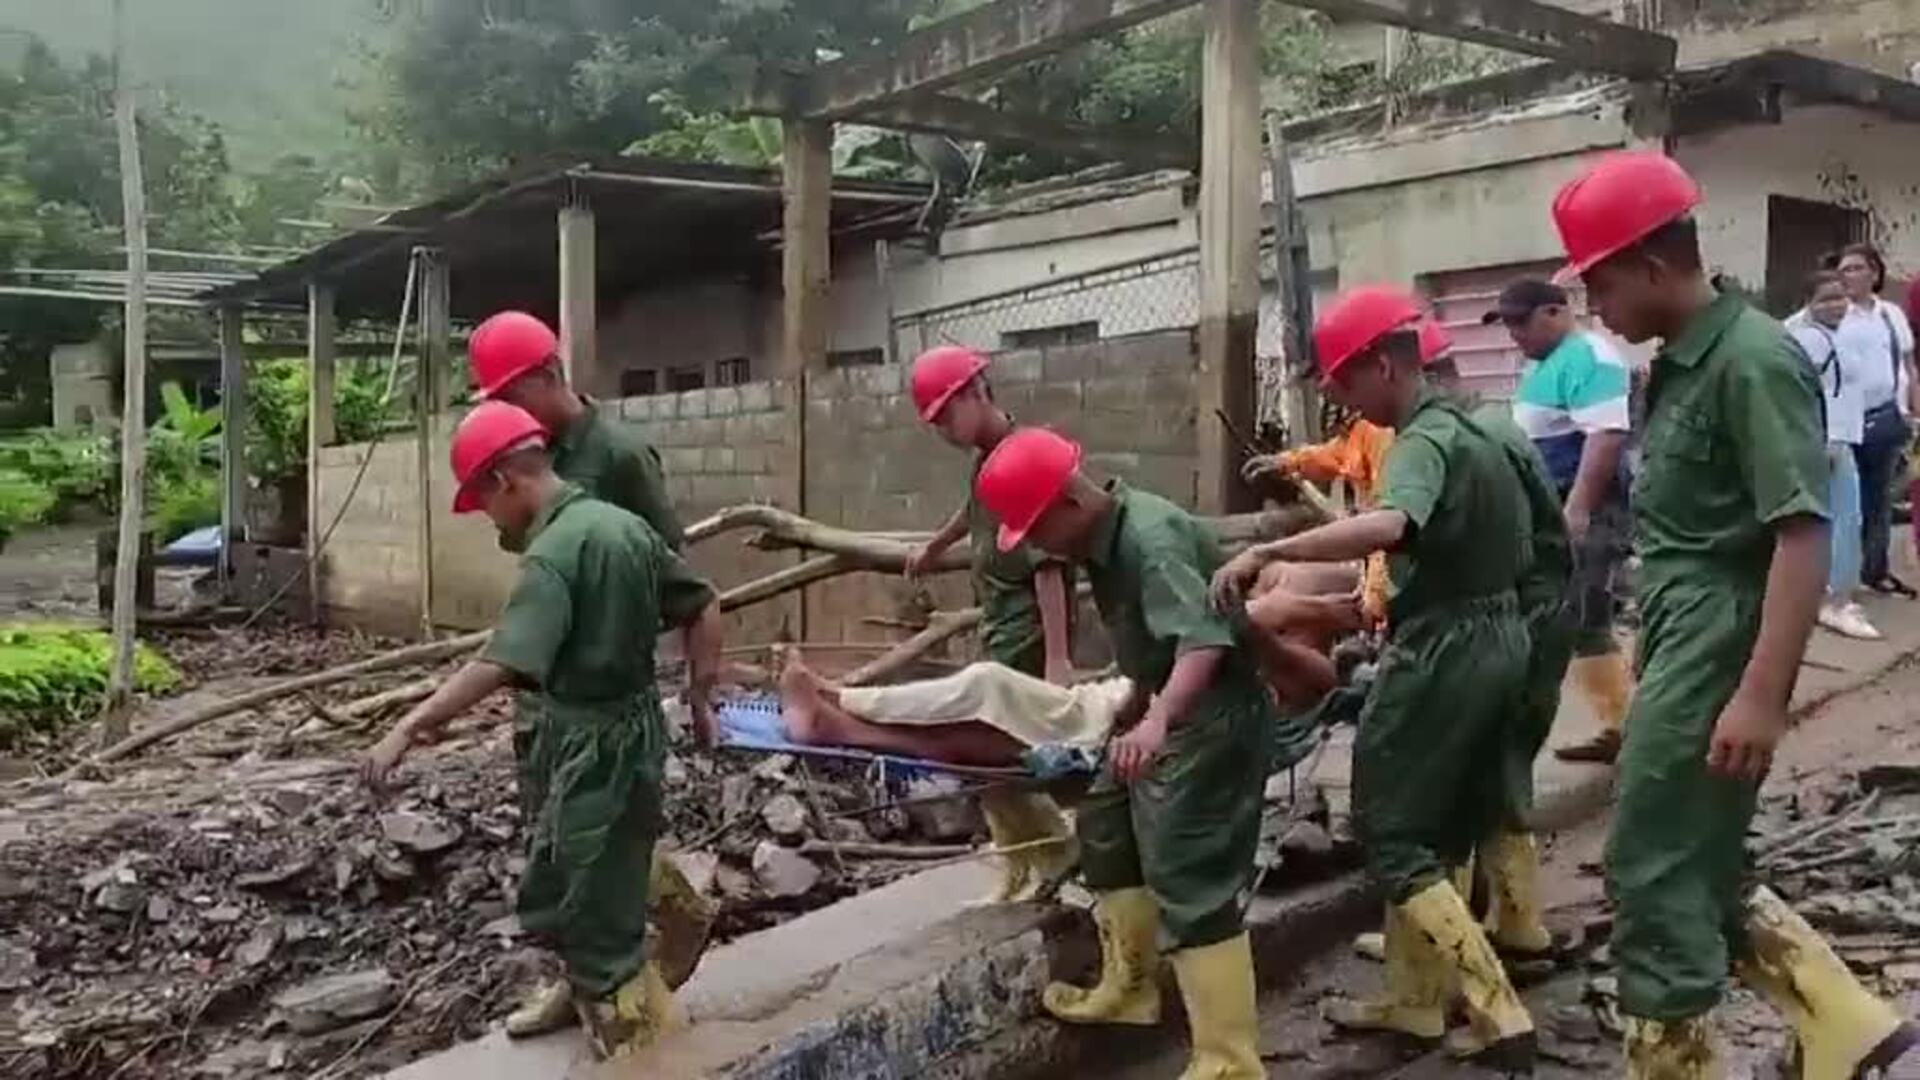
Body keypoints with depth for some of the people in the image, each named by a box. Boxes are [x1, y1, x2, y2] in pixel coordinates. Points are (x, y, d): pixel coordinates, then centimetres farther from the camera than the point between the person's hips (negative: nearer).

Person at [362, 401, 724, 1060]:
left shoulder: (553, 553, -22)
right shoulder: (622, 523, 6)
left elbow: (499, 663, -33)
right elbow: (702, 608, 12)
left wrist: (408, 729, -32)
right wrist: (700, 700, 19)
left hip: (591, 745, -9)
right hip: (634, 726, 9)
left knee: (594, 915, 3)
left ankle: (648, 1051, 13)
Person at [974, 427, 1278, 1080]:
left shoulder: (1151, 539, -27)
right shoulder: (1106, 539, 4)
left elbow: (1205, 640, -40)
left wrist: (1155, 720, -53)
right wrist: (1135, 703, 21)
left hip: (1213, 715, -11)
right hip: (1171, 709, 11)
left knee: (1190, 877, -13)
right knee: (1105, 825, 21)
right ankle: (1128, 986, 35)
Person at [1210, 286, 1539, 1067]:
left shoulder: (1424, 441, -18)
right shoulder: (1471, 429, 12)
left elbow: (1386, 526, -40)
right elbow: (1516, 550, 20)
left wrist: (1265, 552, -40)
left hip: (1442, 652, -10)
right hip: (1495, 640, 10)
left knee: (1392, 835, -1)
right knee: (1439, 832, 17)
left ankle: (1499, 1018, -3)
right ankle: (1415, 999, 27)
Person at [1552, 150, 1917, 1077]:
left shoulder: (1753, 362, -16)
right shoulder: (1679, 366, 12)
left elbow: (1803, 538, -21)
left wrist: (1761, 694, -24)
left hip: (1715, 654, -9)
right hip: (1678, 646, 9)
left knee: (1654, 879, 0)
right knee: (1698, 875, 15)